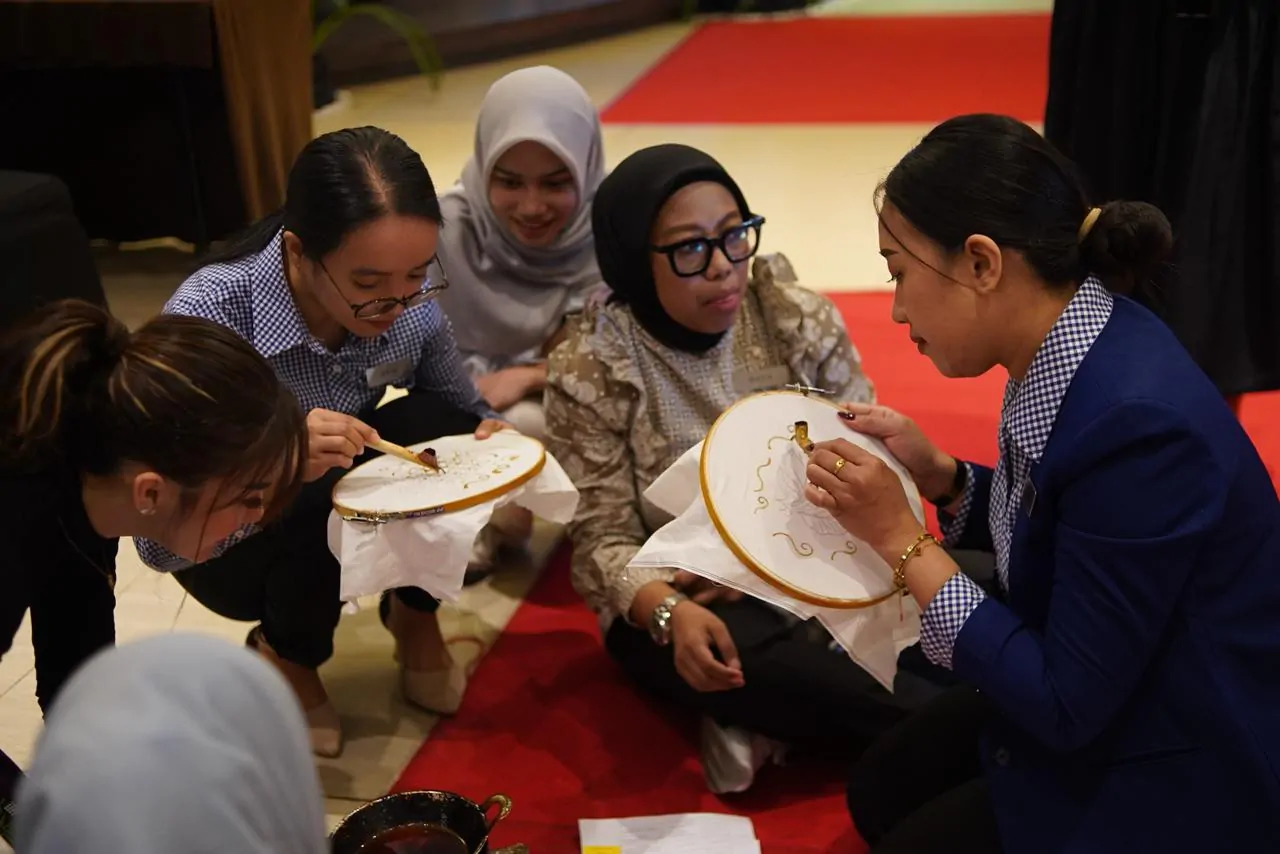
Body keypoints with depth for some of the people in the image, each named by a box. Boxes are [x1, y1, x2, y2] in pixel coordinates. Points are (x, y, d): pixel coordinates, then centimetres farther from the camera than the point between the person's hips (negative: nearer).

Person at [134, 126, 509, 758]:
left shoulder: (411, 295, -21)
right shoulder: (208, 316, -34)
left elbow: (459, 403, -3)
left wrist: (488, 435, -27)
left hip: (354, 512, 3)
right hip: (225, 549, -3)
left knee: (433, 423, -26)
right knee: (325, 494, -34)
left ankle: (413, 614, 4)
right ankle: (286, 653, 1)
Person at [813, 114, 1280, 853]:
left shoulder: (1135, 422, -33)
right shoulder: (1075, 347, -7)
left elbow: (1065, 706, -26)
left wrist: (901, 538, -23)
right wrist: (937, 474, -6)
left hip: (1183, 770, -8)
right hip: (1105, 695, 8)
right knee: (882, 790, 11)